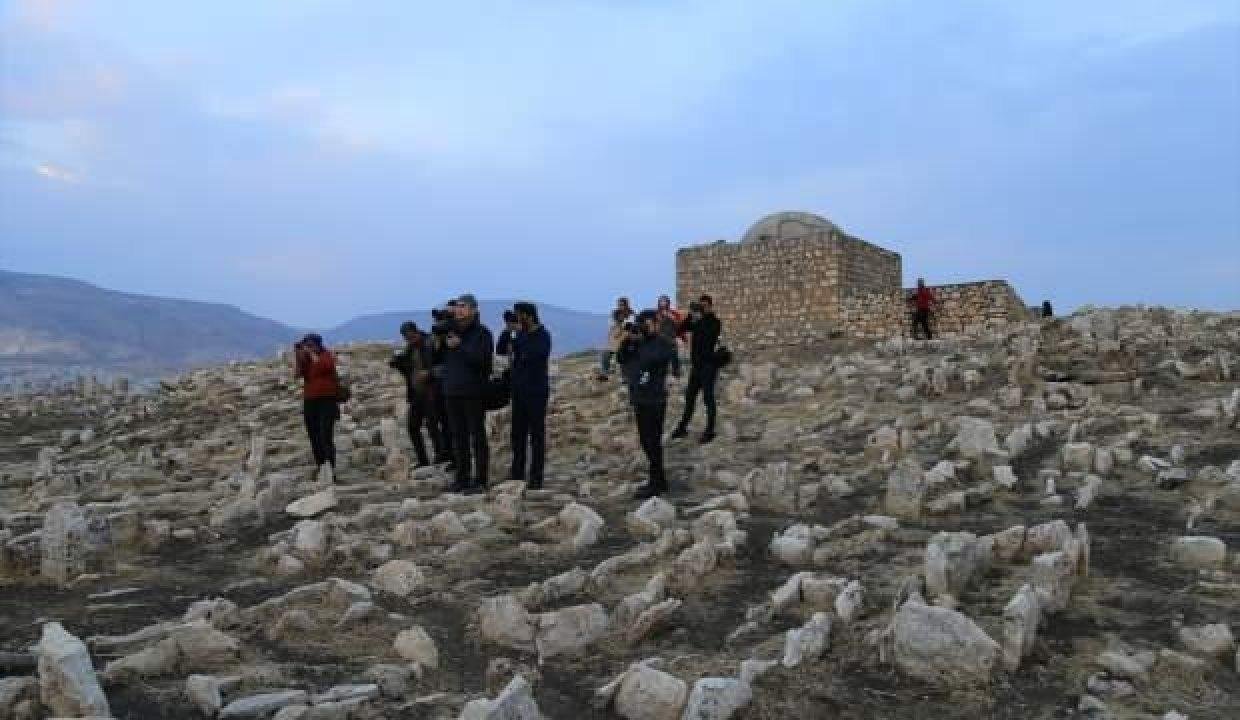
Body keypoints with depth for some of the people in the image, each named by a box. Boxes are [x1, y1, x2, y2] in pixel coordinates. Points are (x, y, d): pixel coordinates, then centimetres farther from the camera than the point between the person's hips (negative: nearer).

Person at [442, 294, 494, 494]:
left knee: (477, 436, -1)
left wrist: (459, 346, -19)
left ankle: (480, 481, 5)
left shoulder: (482, 333, -6)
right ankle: (462, 478, 18)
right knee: (458, 436, 9)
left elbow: (482, 359, -20)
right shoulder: (451, 332, 9)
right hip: (453, 392, 5)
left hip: (474, 392, -5)